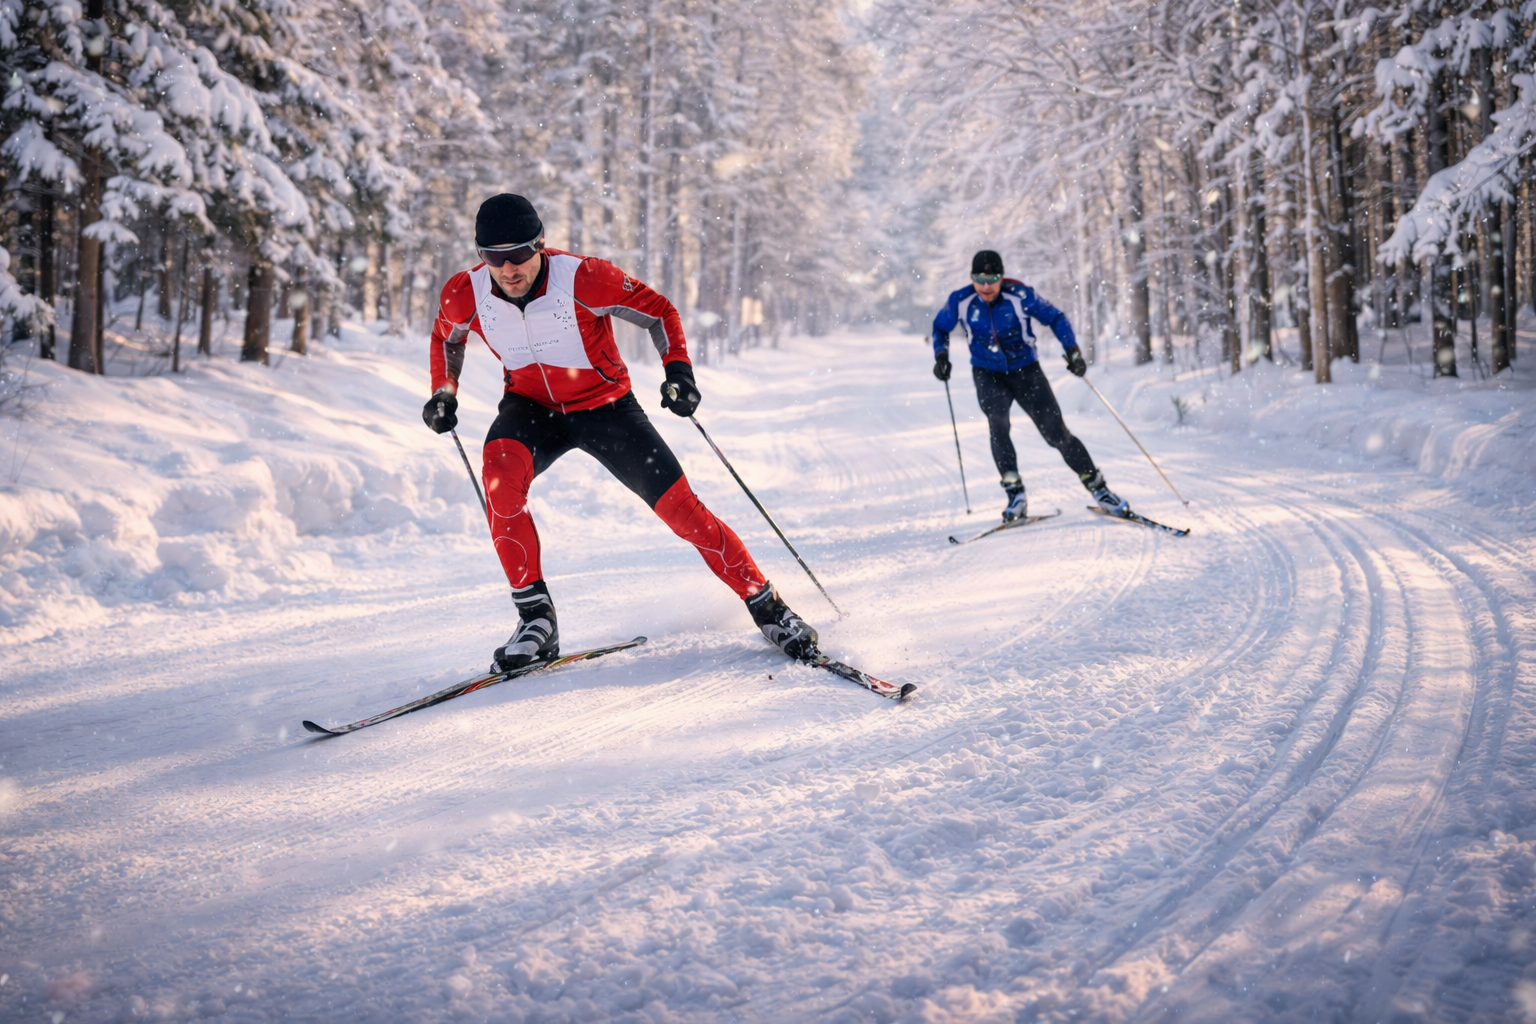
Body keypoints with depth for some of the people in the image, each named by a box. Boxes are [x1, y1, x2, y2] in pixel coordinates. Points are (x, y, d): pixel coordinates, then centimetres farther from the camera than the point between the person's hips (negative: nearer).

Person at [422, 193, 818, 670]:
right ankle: (536, 616, -22)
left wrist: (678, 369, -27)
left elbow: (658, 311, -12)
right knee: (500, 472, -32)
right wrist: (443, 392, -6)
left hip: (605, 406, -2)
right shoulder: (465, 296, -17)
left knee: (680, 508, -10)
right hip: (532, 408, 2)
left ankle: (766, 605, 8)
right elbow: (447, 337, 9)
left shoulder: (583, 278, -27)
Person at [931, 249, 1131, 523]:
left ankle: (1097, 487, 9)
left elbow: (1055, 318, -6)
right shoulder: (961, 302, -12)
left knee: (1056, 433, -5)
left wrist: (1072, 349, -18)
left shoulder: (1019, 295, -19)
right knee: (997, 423, -27)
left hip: (1026, 370, -1)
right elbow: (941, 327, 8)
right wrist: (941, 355, -8)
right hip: (988, 374, 1)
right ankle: (1015, 494, -21)